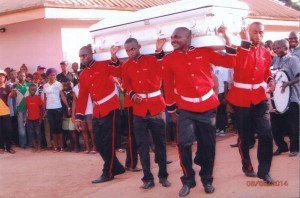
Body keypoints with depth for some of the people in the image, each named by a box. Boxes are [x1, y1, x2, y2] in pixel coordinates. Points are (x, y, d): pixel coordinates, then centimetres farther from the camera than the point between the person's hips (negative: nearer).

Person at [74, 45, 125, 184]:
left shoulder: (104, 65, -4)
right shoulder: (83, 75, 13)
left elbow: (121, 73, -19)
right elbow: (82, 97, 13)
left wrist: (114, 58, -28)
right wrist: (79, 117, 9)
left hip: (110, 108, -7)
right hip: (97, 112, 7)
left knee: (107, 142, -5)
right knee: (98, 143, 8)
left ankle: (108, 173, 7)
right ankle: (117, 168, 22)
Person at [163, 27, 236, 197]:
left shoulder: (205, 52, -3)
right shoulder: (169, 59, -3)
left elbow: (229, 62, 4)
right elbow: (168, 86, 5)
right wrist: (172, 110, 8)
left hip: (208, 106, 1)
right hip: (185, 109, 0)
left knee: (208, 144, 9)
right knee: (184, 143, -11)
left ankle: (207, 179, 28)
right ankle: (188, 180, 10)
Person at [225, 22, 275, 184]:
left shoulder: (266, 53, 7)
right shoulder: (240, 48, -6)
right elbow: (239, 66, -27)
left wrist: (270, 80, 0)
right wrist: (245, 42, -28)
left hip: (259, 97, 3)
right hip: (241, 97, -3)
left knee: (266, 133, -7)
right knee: (244, 135, 9)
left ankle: (264, 171, 6)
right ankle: (247, 167, 28)